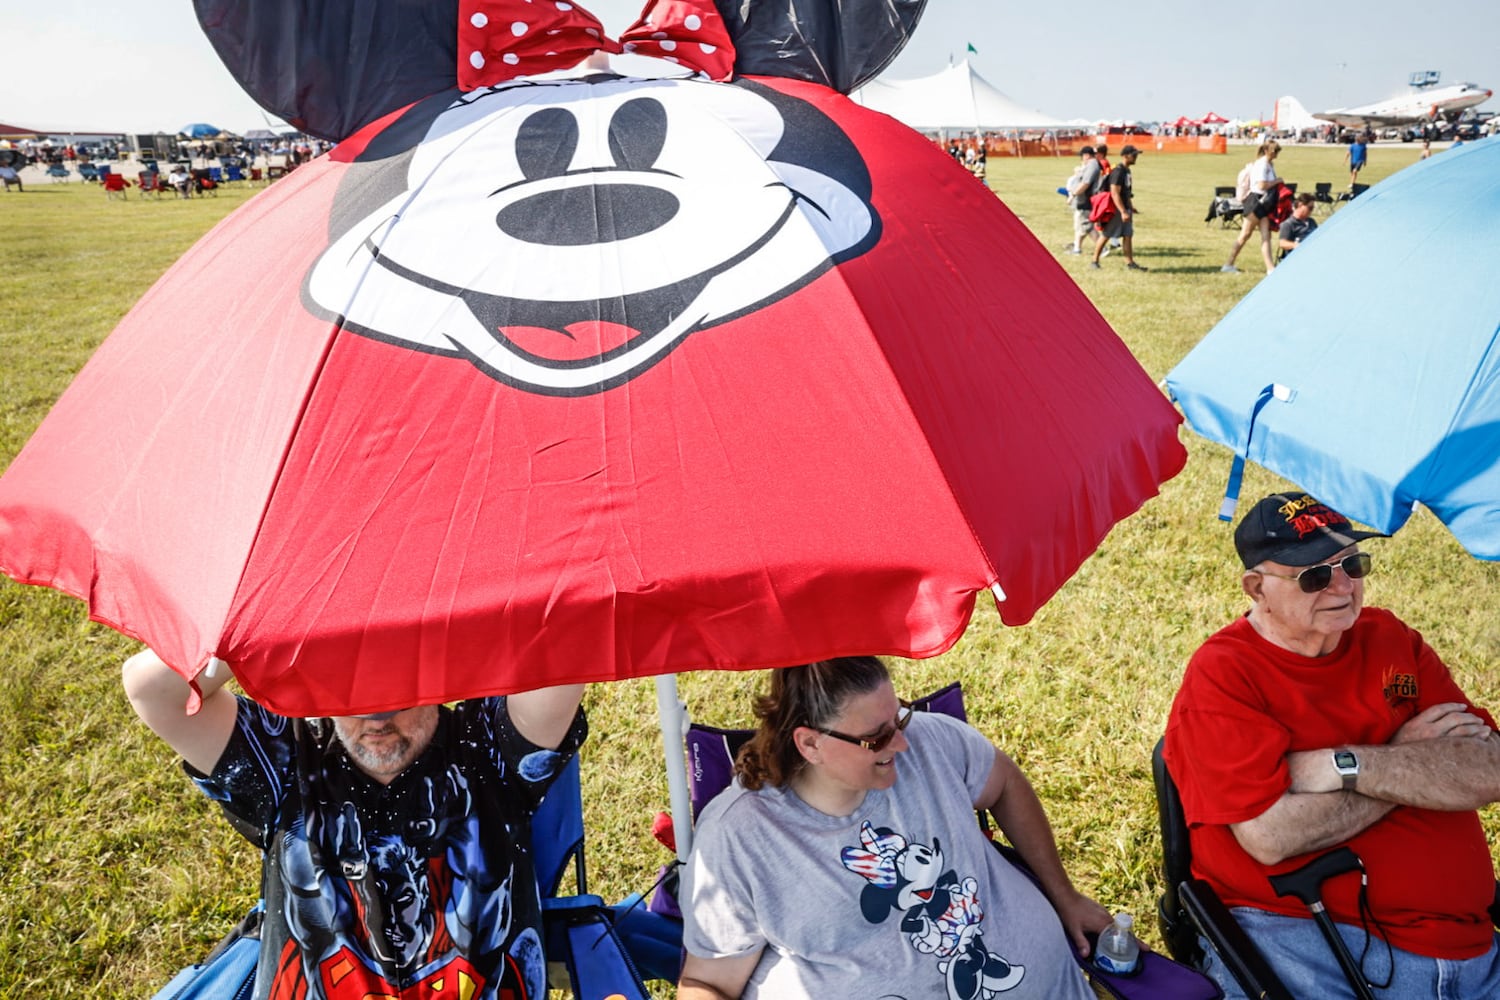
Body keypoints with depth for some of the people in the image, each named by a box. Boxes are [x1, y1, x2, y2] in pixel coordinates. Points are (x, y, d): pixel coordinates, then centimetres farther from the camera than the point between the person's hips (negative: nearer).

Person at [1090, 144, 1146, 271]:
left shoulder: (1127, 171, 13)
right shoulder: (1118, 172, -17)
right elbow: (1115, 194, -23)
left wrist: (1130, 208, 22)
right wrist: (1123, 212, -26)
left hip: (1125, 209, 9)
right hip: (1115, 210, -9)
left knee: (1128, 235, 6)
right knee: (1105, 235, 0)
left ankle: (1130, 263, 8)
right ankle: (1095, 261, 11)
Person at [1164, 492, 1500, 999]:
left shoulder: (1391, 639, 8)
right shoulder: (1222, 673, -9)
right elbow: (1270, 837, -19)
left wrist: (1344, 766, -15)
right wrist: (1410, 761, -7)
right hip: (1297, 934, -6)